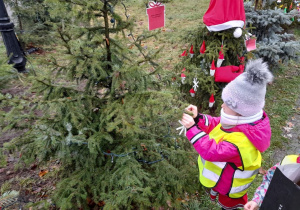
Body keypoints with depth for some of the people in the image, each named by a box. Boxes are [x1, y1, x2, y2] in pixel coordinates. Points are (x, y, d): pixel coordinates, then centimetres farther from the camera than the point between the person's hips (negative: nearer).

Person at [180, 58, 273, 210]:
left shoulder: (240, 141, -47)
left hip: (230, 186, -7)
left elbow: (212, 151, -46)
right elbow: (217, 125, -4)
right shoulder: (241, 122, -16)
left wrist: (192, 129, -46)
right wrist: (198, 119, -19)